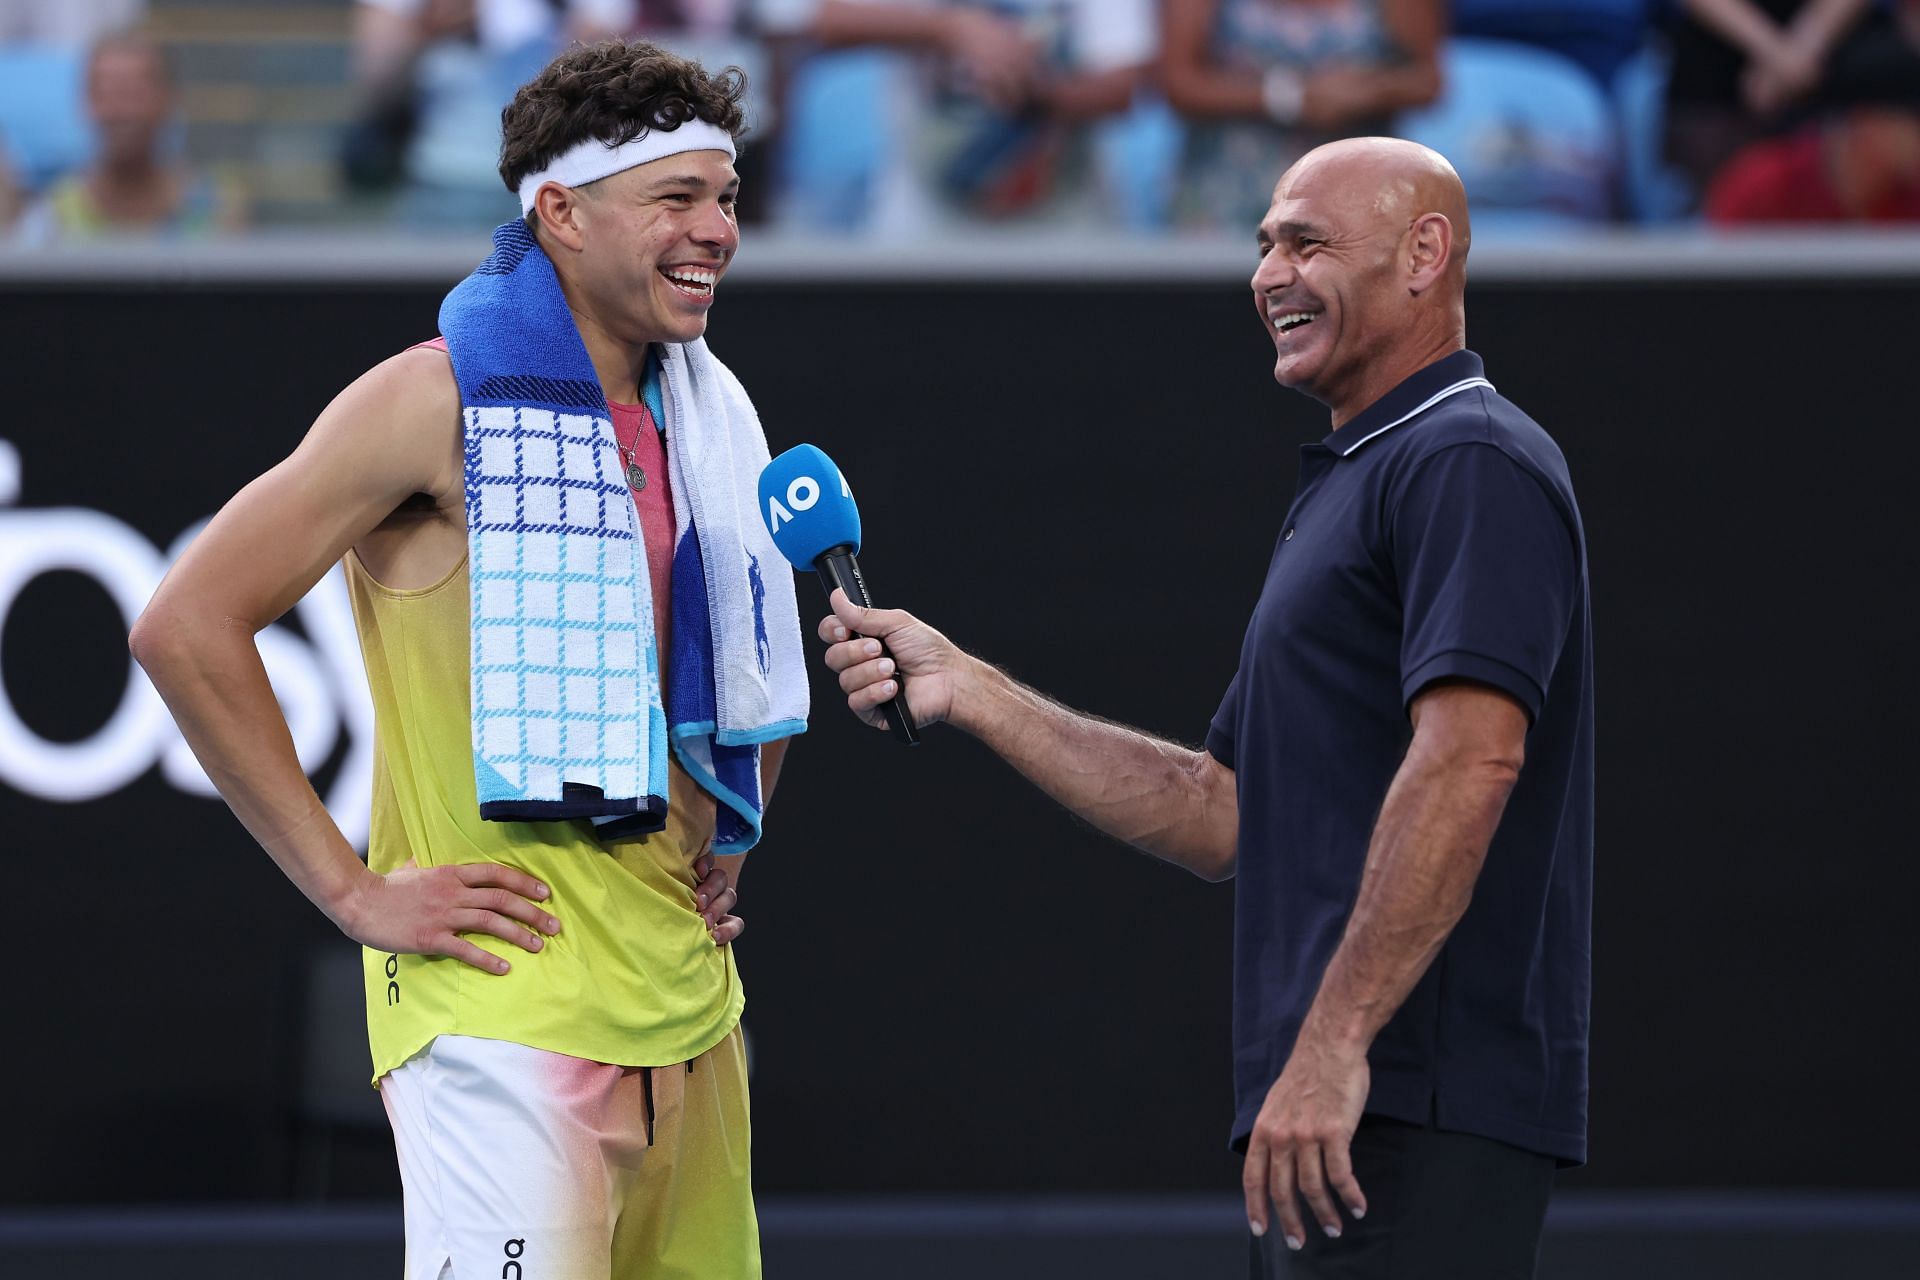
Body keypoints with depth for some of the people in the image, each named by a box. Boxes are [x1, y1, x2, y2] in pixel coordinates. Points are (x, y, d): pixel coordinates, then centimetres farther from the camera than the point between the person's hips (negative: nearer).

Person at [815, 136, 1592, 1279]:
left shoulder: (1469, 464, -8)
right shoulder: (1346, 486, 25)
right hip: (1347, 1108, 10)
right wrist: (969, 693, 21)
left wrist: (1334, 1040, -25)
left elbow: (1469, 762, -21)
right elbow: (1225, 818, 25)